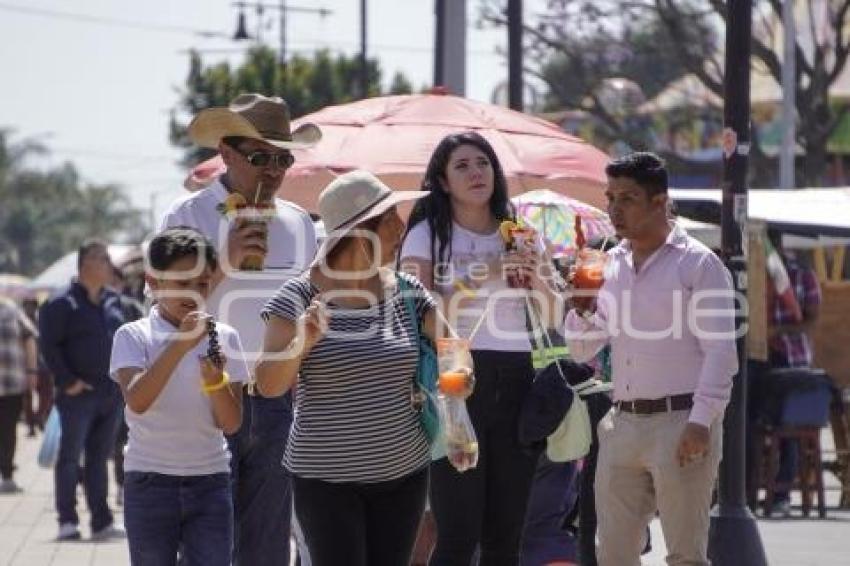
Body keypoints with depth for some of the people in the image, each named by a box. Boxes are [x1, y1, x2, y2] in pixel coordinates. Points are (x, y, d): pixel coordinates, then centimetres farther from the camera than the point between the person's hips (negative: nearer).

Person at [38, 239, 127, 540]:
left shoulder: (113, 302, 12)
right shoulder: (62, 304, -8)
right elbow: (48, 345, -11)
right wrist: (66, 381, -15)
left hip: (111, 393, 6)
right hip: (79, 393, -6)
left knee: (99, 458, 10)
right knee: (70, 456, -3)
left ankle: (101, 521, 13)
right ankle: (67, 521, 2)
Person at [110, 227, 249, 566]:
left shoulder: (224, 338, 3)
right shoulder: (133, 336, -4)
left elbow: (231, 424, 0)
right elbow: (137, 401, -22)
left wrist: (216, 380, -20)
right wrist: (181, 344, -28)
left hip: (210, 479, 2)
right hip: (150, 483, -2)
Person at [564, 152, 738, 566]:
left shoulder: (698, 263, -3)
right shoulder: (609, 265, 15)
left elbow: (720, 352, -9)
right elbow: (582, 351, 19)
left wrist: (701, 422, -18)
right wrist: (582, 310, -2)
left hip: (680, 422, -6)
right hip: (622, 424, 6)